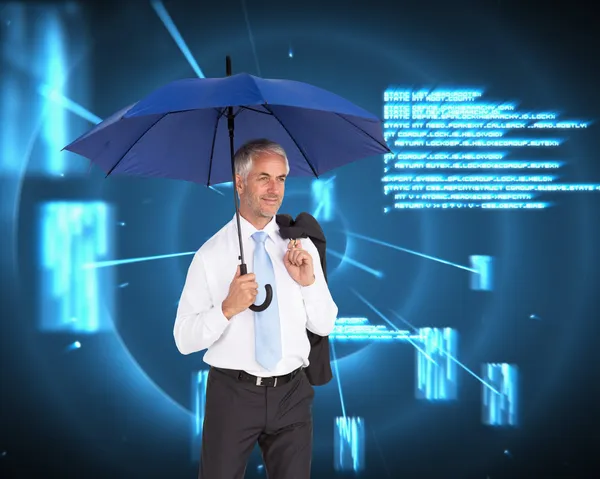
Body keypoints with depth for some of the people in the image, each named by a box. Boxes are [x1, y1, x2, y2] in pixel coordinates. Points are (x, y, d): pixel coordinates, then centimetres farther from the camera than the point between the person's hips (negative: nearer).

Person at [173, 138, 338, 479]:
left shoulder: (302, 246, 3)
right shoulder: (211, 254, -9)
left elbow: (325, 326, 5)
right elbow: (184, 340, -10)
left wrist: (308, 282, -12)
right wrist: (227, 308, -26)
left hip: (292, 393, 3)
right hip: (233, 393, -3)